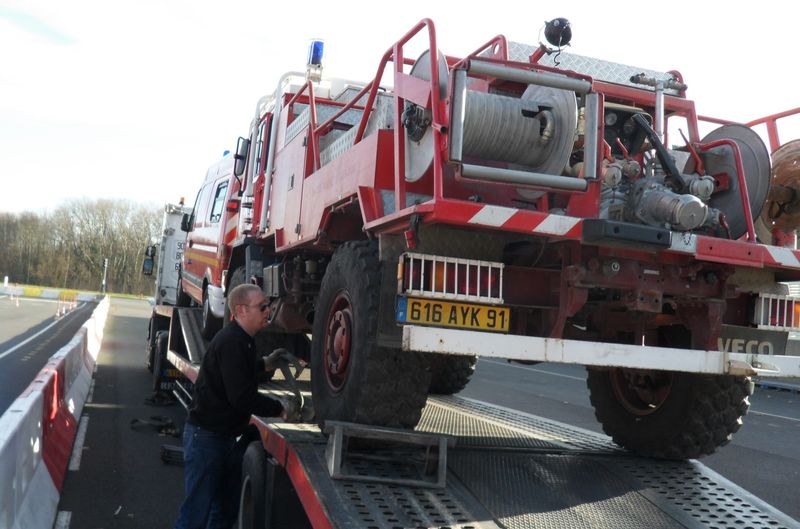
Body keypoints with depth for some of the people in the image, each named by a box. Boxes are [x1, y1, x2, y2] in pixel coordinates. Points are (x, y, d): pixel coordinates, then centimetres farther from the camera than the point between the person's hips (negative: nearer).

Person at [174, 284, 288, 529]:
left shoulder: (242, 340, 10)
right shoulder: (231, 342, -21)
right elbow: (242, 398, -25)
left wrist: (265, 364, 17)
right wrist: (278, 408, -13)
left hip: (226, 437, 10)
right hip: (206, 437, -10)